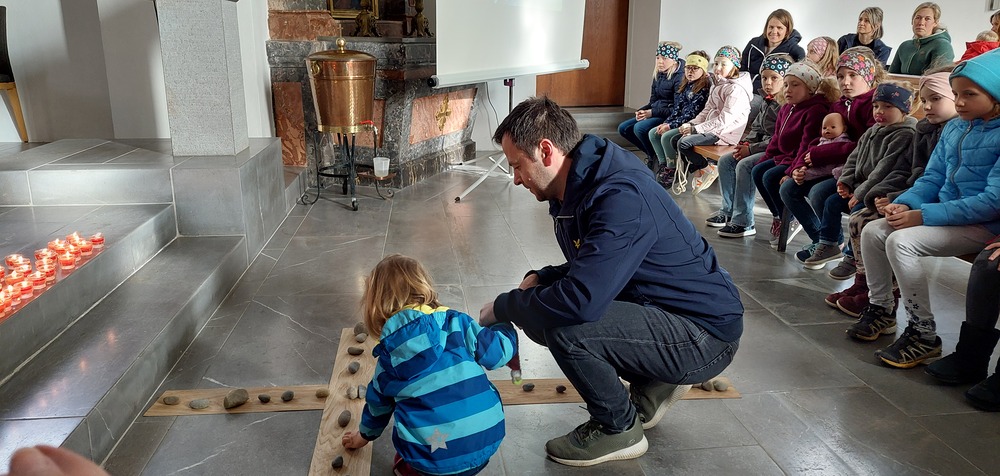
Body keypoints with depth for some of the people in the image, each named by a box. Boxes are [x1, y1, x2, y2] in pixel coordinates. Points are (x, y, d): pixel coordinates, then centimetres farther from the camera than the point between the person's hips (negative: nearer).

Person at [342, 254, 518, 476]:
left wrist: (365, 435, 41)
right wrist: (502, 325, 25)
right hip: (487, 441, 0)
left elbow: (378, 402, 20)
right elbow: (498, 352, 2)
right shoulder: (456, 322, -1)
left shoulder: (389, 352, 4)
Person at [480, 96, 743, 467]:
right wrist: (538, 279, -2)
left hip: (704, 333, -10)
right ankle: (654, 384, 16)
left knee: (565, 327, -28)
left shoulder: (621, 198, -28)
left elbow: (580, 300, -36)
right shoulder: (579, 187, 3)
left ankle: (619, 428, -1)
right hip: (661, 311, 10)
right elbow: (588, 269, 18)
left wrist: (503, 307, -19)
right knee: (539, 314, 5)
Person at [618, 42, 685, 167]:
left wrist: (652, 113, -20)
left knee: (639, 128, -30)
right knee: (623, 128, 2)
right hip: (656, 113, 10)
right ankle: (651, 154, 11)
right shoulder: (658, 75, 12)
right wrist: (642, 111, -4)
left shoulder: (679, 78, -15)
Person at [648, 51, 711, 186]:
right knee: (653, 133, 1)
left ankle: (672, 172, -11)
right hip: (680, 123, 10)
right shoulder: (686, 85, 13)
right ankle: (663, 164, 7)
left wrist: (671, 125, -20)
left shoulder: (704, 88, -15)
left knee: (667, 137, -26)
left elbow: (692, 114, -20)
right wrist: (666, 123, 0)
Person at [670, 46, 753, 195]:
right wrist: (691, 124, -2)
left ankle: (707, 169, -1)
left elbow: (724, 119, -23)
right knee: (676, 139, 2)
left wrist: (696, 129, -22)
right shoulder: (717, 86, 15)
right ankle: (681, 178, 9)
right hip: (713, 128, 10)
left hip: (725, 132, -10)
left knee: (684, 143, -21)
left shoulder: (736, 89, -16)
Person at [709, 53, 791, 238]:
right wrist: (746, 143, 2)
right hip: (763, 148, 10)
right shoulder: (768, 103, 14)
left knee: (744, 165, -28)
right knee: (725, 160, 2)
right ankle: (728, 211, 7)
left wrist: (752, 149, -20)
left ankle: (743, 222, -23)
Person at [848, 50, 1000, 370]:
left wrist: (923, 215, -25)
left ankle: (923, 334, -15)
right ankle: (880, 310, 14)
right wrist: (905, 203, -8)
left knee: (900, 242, -27)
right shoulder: (954, 128, 9)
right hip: (945, 212, 8)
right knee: (872, 231, -1)